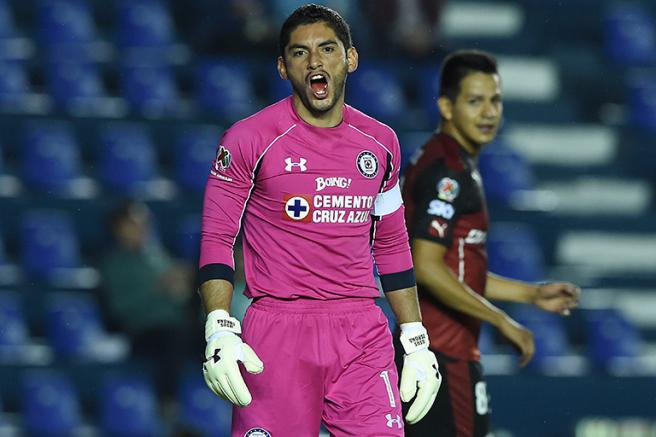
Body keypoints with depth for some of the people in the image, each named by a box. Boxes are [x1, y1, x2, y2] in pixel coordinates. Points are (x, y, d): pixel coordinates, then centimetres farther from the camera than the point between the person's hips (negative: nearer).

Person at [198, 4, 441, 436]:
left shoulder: (381, 142, 11)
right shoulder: (250, 139, -2)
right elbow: (217, 239, -1)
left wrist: (417, 342, 14)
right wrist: (220, 331, -14)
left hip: (363, 336, 3)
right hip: (277, 335, -3)